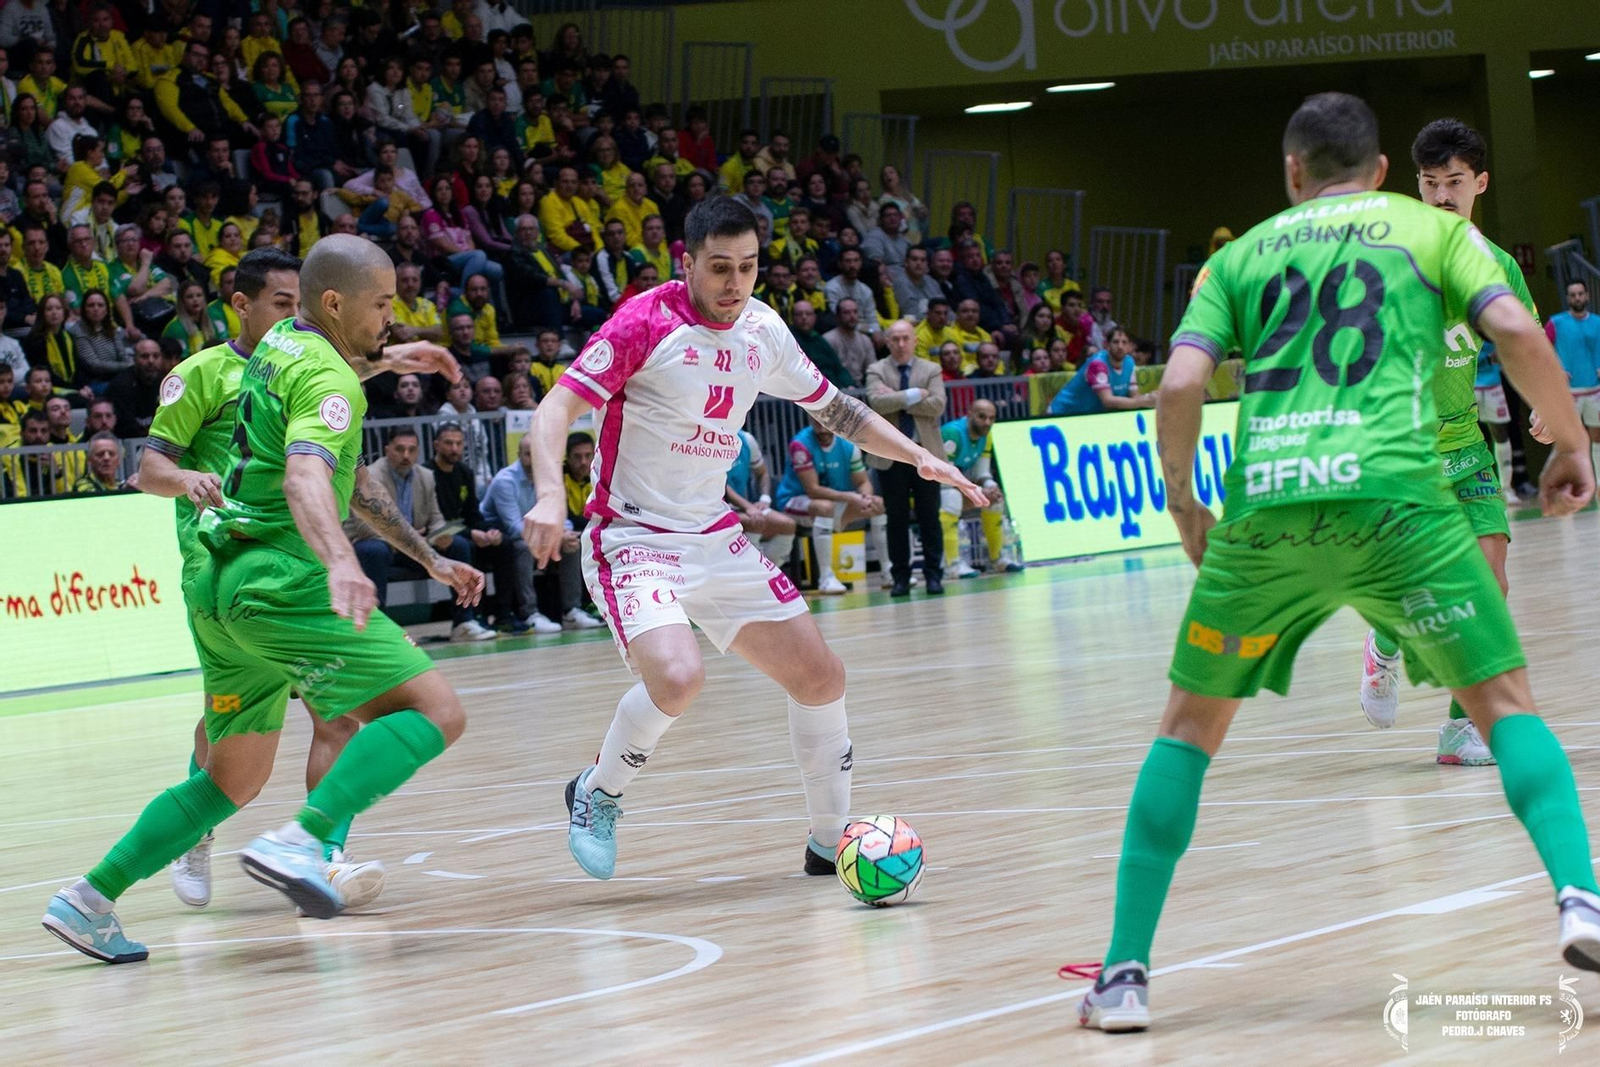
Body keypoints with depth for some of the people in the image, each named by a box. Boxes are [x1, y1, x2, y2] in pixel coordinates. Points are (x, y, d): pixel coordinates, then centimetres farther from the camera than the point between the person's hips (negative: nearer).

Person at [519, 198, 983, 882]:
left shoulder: (762, 331, 4)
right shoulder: (645, 323, -15)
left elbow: (832, 406, 21)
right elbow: (555, 410, -20)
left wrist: (916, 455, 11)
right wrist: (550, 495, -37)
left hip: (717, 540, 7)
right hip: (633, 538, -7)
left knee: (820, 678, 5)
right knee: (678, 676, -30)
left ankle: (832, 844, 23)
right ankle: (597, 795, -3)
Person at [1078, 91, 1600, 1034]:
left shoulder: (1242, 255, 22)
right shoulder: (1431, 229, 18)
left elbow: (1182, 385, 8)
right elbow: (1517, 332, 2)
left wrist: (1183, 501, 22)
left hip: (1263, 507, 2)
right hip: (1393, 495, -1)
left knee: (1191, 726, 17)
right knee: (1506, 699, 12)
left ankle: (1125, 972, 10)